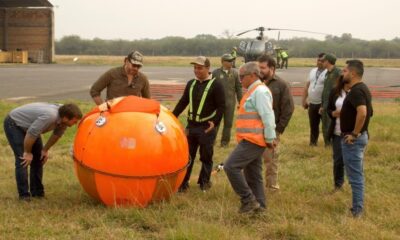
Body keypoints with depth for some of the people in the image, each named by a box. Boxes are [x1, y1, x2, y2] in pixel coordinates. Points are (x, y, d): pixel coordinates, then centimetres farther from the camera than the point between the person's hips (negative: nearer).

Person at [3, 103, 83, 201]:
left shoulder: (63, 117, -15)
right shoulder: (50, 116, -40)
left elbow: (57, 134, 4)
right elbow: (31, 134, -33)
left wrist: (45, 150, 9)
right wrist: (27, 152, -19)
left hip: (29, 125, 8)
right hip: (13, 124, -8)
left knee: (38, 158, 6)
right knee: (23, 160, -15)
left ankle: (37, 192, 15)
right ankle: (24, 195, -7)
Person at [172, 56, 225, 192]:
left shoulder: (216, 85, -6)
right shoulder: (191, 84, 12)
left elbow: (221, 106, -9)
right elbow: (183, 102, 18)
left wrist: (215, 122, -23)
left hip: (207, 128, -5)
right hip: (191, 126, 5)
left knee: (206, 157, 5)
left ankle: (204, 182, 19)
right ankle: (183, 182, 10)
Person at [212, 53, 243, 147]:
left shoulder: (235, 72, 2)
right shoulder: (215, 73, -1)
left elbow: (238, 88, 5)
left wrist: (240, 102, 4)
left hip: (230, 102, 1)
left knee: (228, 123, 7)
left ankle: (225, 141, 20)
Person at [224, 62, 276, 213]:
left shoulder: (260, 91, -14)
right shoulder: (253, 91, 19)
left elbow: (268, 117, -19)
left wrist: (270, 138, -16)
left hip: (252, 140, -11)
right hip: (251, 140, 11)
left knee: (231, 166, -16)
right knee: (253, 176, 13)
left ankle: (248, 200, -10)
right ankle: (258, 207, 18)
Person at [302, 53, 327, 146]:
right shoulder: (313, 71, 12)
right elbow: (307, 85, 15)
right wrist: (304, 99, 12)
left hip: (323, 104, -7)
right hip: (312, 103, 7)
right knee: (313, 125, 16)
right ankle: (313, 143, 27)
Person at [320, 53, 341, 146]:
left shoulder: (337, 72, -11)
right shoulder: (327, 73, 17)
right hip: (325, 106, 9)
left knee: (330, 129, -10)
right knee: (325, 129, 13)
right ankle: (327, 145, 23)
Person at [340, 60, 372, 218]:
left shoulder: (356, 91, -21)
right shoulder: (362, 88, 11)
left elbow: (362, 112, -35)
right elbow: (367, 112, 22)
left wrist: (354, 134, -26)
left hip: (353, 139, -10)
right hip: (360, 136, 10)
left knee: (355, 175, -3)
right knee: (357, 174, 16)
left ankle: (356, 210, 3)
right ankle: (358, 207, 25)